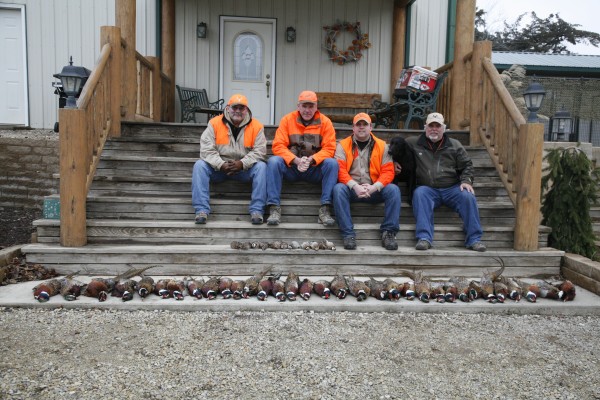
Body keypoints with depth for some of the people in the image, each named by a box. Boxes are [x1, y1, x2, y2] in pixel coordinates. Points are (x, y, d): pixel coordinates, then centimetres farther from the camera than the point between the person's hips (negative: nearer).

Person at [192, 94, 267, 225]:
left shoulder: (256, 126, -4)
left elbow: (260, 151, -10)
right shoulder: (214, 123, -5)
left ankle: (257, 210, -25)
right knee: (200, 165, -25)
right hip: (218, 168, 0)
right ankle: (202, 210, -27)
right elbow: (206, 149, -11)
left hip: (244, 169, 0)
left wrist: (242, 163, -25)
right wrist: (221, 165, -25)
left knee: (261, 166, -26)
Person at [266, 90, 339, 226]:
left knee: (332, 163, -27)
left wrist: (311, 160, -24)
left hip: (315, 168, 0)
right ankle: (274, 208, -27)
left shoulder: (325, 122, 0)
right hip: (291, 167, 0)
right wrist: (296, 160, -24)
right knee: (273, 161, -27)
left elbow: (329, 149, -6)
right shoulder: (287, 119, 0)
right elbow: (278, 146, -8)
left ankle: (325, 209, -26)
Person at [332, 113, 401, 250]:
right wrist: (355, 186, -24)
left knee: (393, 189, -25)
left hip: (374, 190, 1)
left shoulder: (382, 146, 8)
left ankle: (389, 232, -18)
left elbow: (388, 171, 0)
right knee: (338, 189, -32)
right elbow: (340, 170, -9)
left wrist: (374, 187, -18)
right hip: (351, 189, -1)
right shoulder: (343, 145, 4)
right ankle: (348, 234, -30)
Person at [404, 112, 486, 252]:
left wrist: (466, 181, -3)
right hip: (428, 188, -1)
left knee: (468, 196, -28)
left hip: (452, 188, 1)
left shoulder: (455, 145, 15)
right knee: (419, 194, -35)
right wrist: (394, 161, 6)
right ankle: (424, 238, -39)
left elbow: (467, 165, 15)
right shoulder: (413, 143, 12)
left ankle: (474, 239, -19)